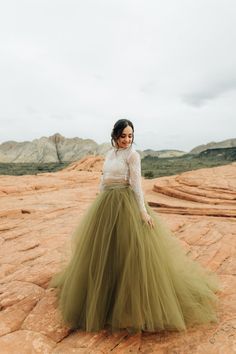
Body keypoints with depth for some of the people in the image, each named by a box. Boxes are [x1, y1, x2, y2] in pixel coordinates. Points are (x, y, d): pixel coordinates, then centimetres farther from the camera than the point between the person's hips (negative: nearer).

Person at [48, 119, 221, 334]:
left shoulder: (133, 155, -7)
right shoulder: (109, 154, 13)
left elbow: (137, 183, -14)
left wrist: (143, 210, -20)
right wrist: (100, 205, 16)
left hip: (126, 204, -7)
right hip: (106, 204, 7)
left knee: (130, 251, -2)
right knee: (104, 251, 16)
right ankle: (103, 295, 39)